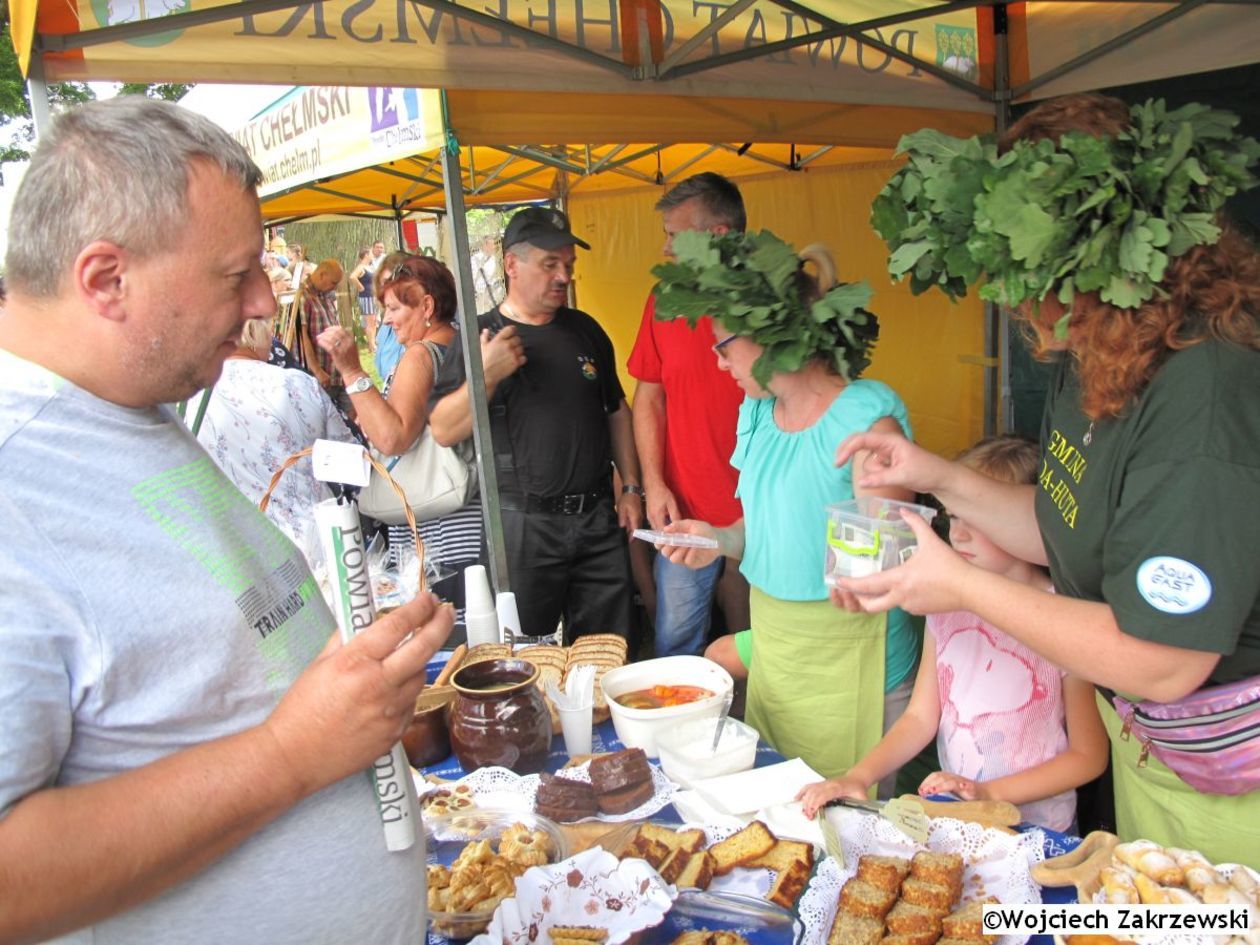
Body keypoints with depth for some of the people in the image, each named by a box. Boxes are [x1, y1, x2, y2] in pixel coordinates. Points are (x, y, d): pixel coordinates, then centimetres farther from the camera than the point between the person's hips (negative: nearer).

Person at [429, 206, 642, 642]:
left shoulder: (585, 329, 11)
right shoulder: (482, 336, -3)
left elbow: (616, 411, 17)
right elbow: (444, 432, -9)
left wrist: (631, 487, 11)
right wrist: (486, 374, -23)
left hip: (598, 515, 4)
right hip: (524, 523, -4)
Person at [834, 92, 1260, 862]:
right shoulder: (1094, 366, -2)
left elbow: (1159, 664, -31)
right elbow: (1072, 533, 8)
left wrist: (963, 586, -24)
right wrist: (942, 478, -3)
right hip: (1141, 740, 8)